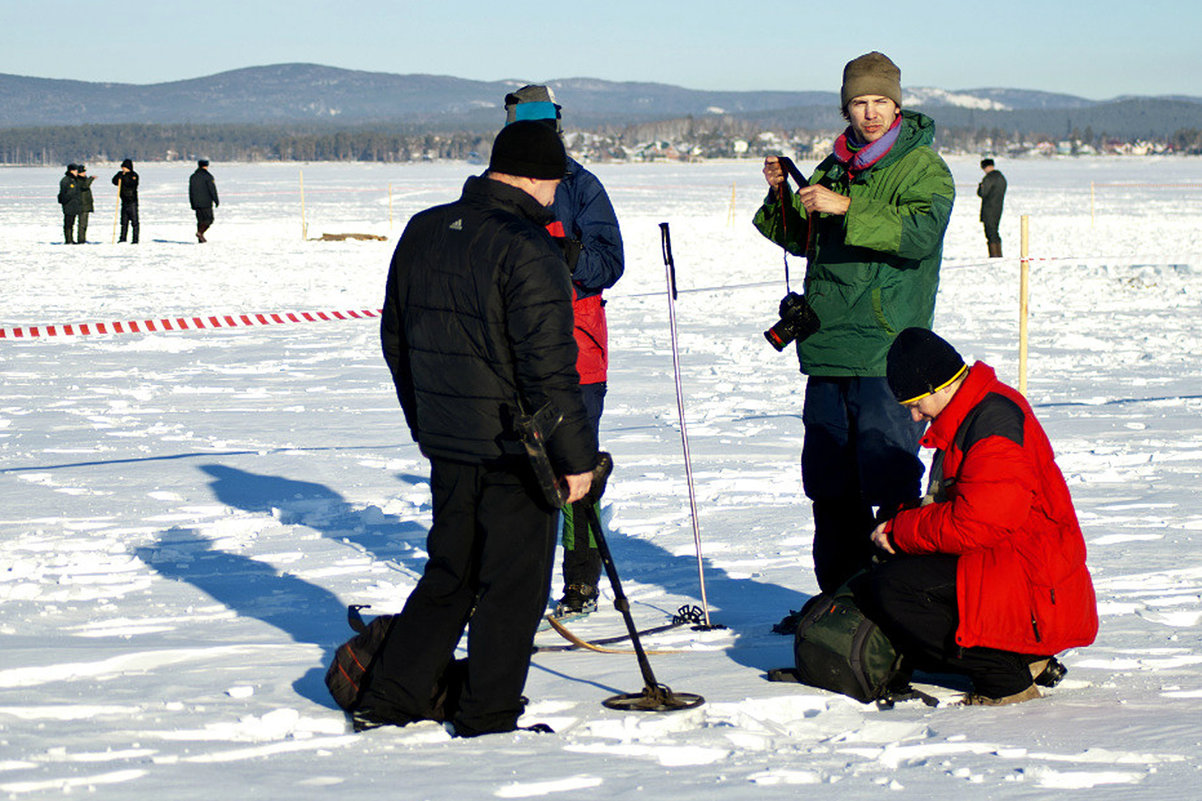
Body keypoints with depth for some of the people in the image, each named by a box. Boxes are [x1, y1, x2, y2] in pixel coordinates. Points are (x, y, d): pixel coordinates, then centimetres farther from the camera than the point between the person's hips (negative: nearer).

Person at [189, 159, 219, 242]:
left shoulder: (193, 177, 12)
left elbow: (190, 192, 14)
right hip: (206, 203, -6)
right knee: (209, 219, -1)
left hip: (196, 203, 6)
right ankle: (200, 232, -19)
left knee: (200, 220, 10)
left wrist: (192, 204, 18)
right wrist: (216, 201, -3)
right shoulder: (208, 176, -7)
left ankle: (200, 238, 6)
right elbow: (212, 190, -10)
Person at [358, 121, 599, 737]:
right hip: (513, 448, -7)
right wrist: (576, 455, -13)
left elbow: (396, 338, 16)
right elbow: (548, 368, -20)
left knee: (451, 571, 19)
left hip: (446, 443, 7)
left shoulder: (423, 231, 6)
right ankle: (486, 720, 9)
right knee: (514, 582, 5)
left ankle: (389, 698, 19)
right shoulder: (526, 250, -18)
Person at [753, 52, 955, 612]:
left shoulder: (923, 167, -4)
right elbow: (802, 239, 23)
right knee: (830, 486, 12)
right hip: (828, 351, 7)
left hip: (888, 353, -7)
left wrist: (846, 207, -27)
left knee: (890, 483, -8)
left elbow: (921, 231, -21)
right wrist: (781, 195, 4)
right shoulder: (834, 167, 16)